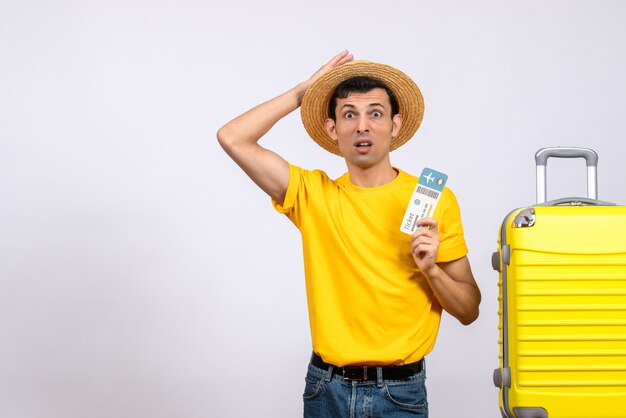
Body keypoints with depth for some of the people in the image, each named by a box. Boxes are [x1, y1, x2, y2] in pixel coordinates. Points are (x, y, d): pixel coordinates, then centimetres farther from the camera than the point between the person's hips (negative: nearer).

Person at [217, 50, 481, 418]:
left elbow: (469, 311, 1)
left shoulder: (435, 200, -3)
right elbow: (233, 138, -6)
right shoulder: (313, 194, 1)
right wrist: (304, 91, 0)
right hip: (326, 389, 1)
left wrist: (431, 269, -18)